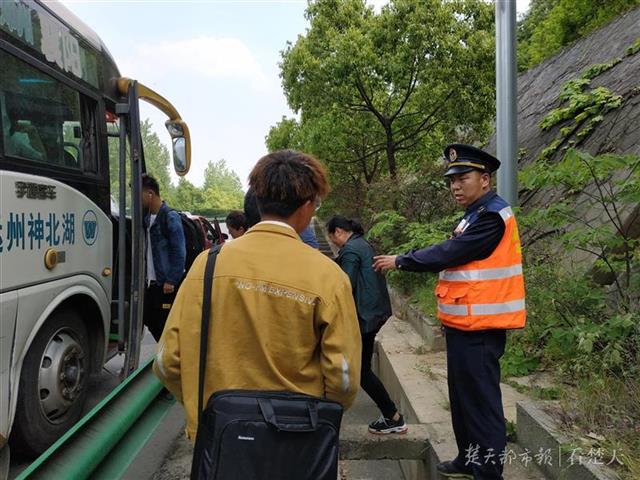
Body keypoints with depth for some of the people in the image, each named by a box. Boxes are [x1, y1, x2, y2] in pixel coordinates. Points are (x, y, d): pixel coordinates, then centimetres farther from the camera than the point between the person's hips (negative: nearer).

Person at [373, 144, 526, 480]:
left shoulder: (492, 216, -17)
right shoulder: (477, 214, 15)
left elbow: (448, 254, -20)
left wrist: (400, 261, -8)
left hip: (479, 329, -10)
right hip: (465, 324, 10)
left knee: (481, 401, 0)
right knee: (462, 395, 20)